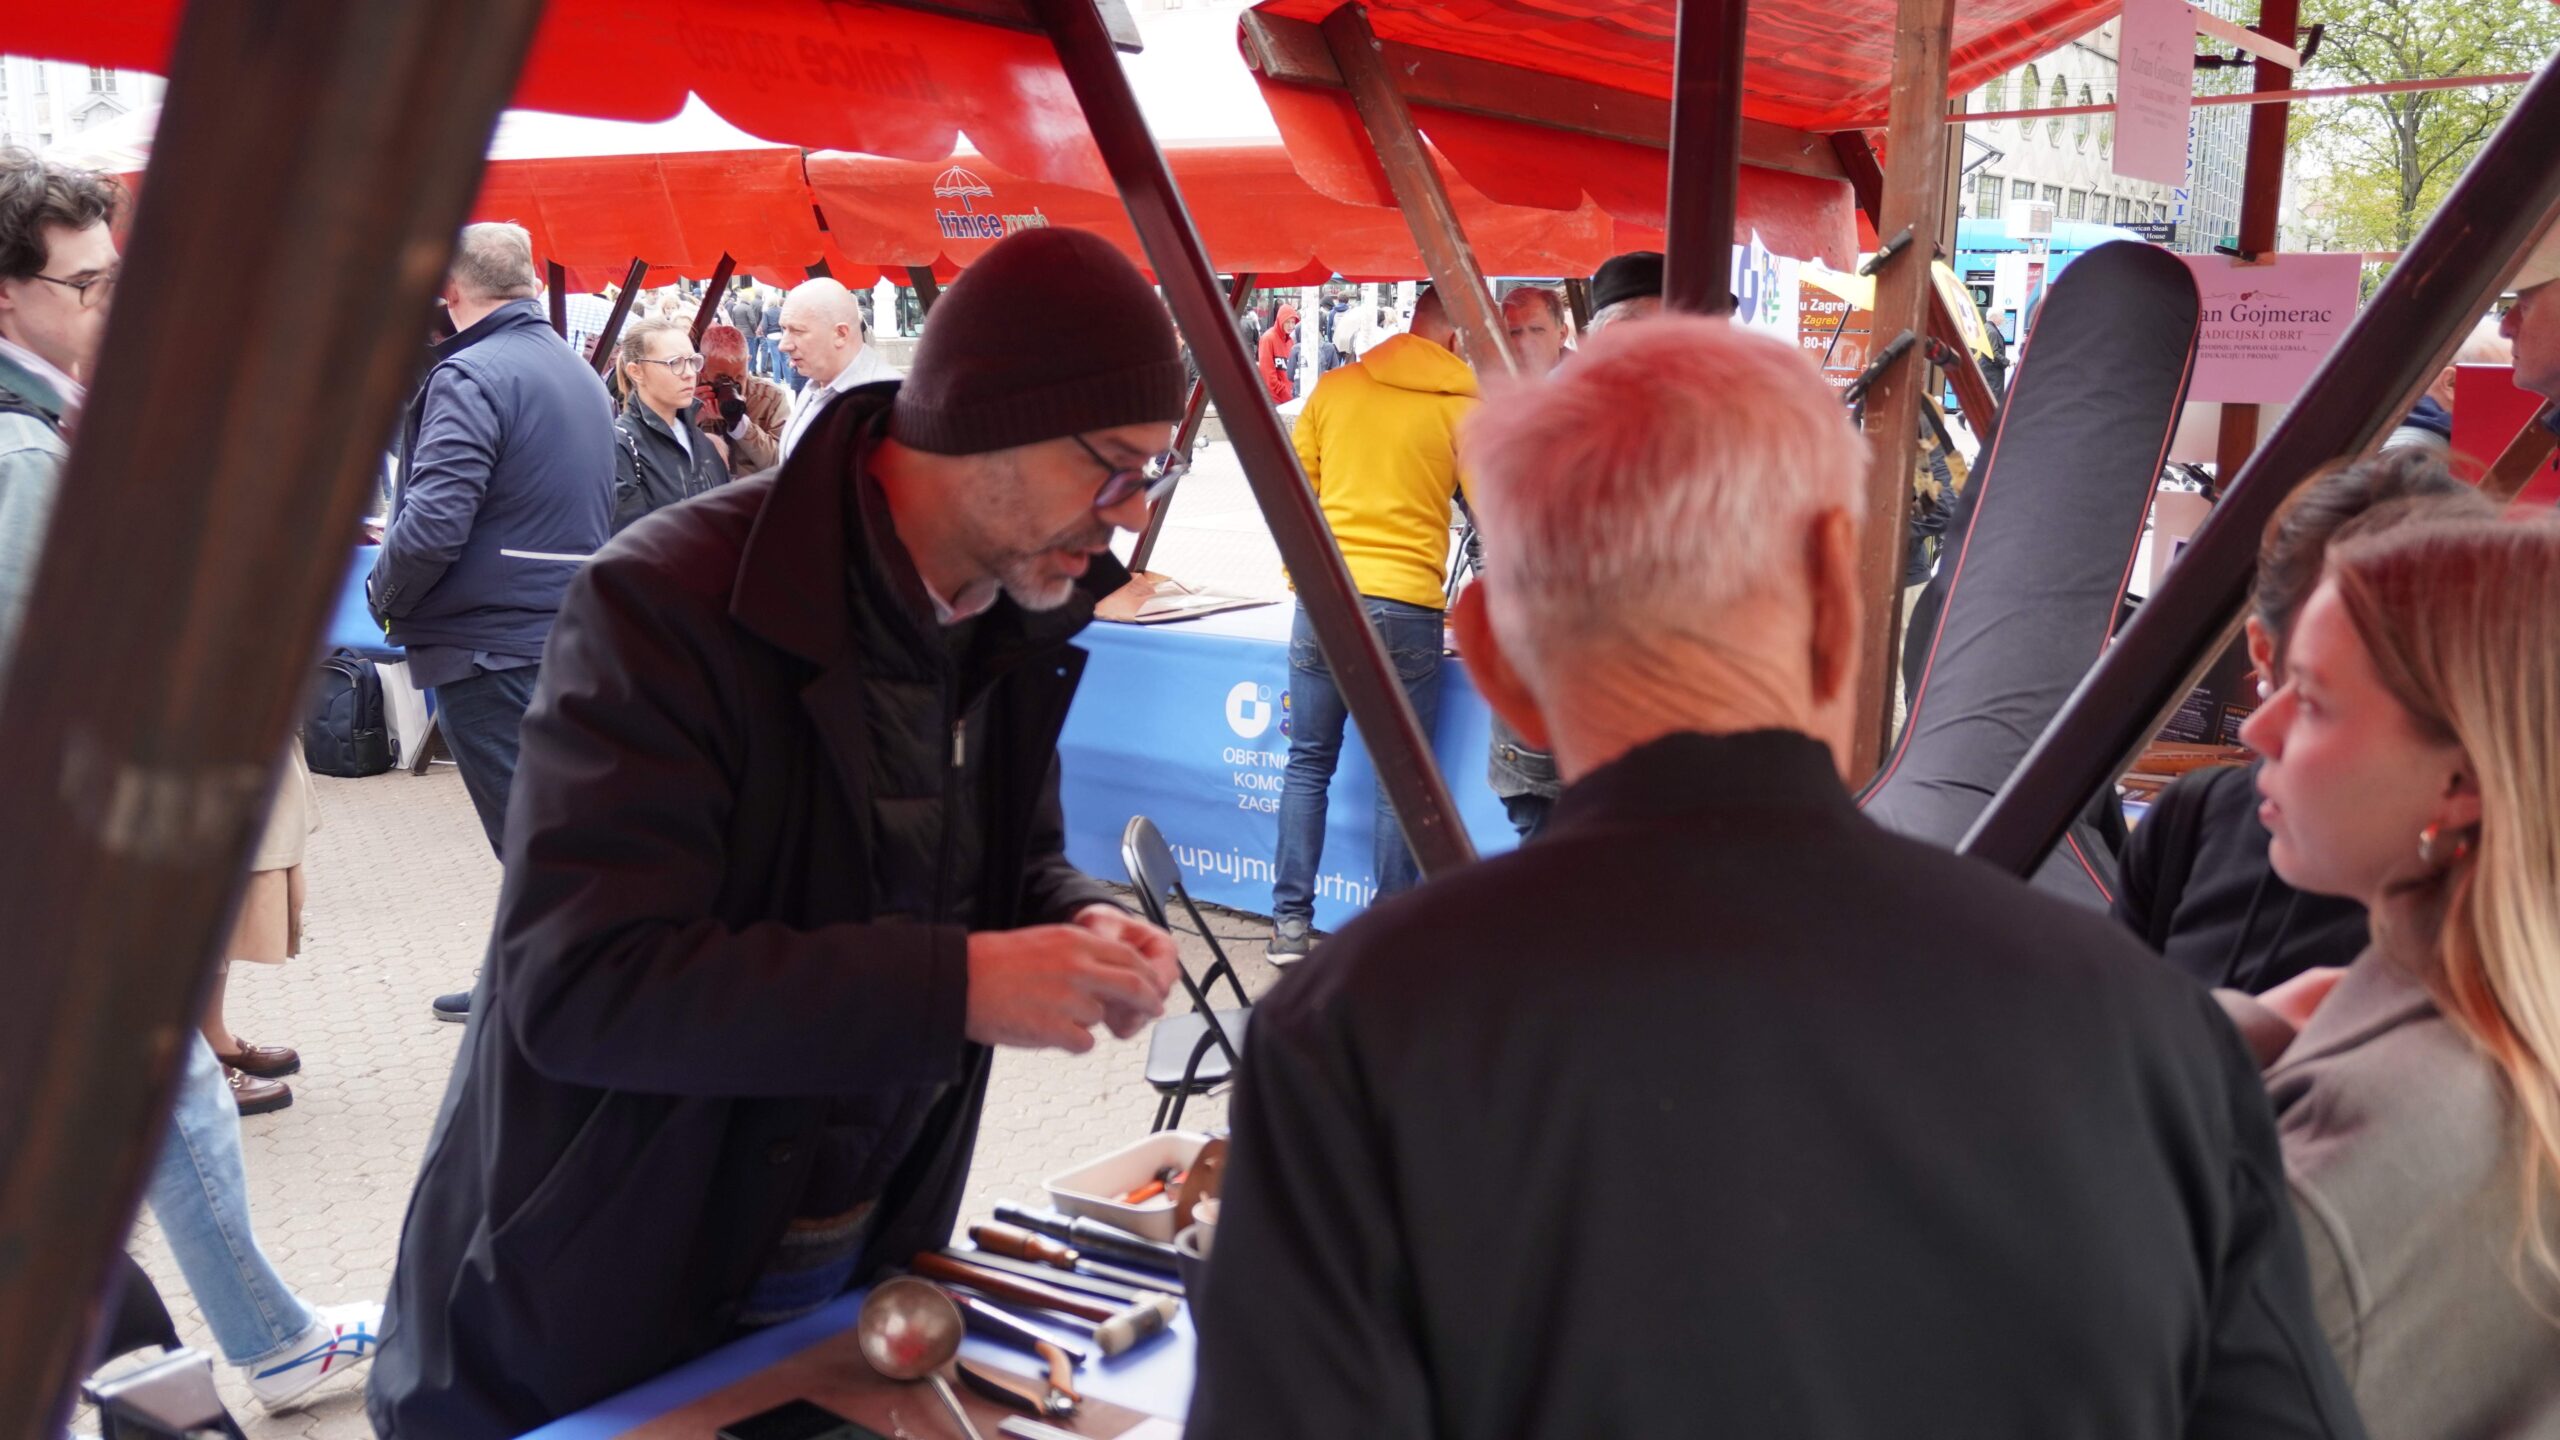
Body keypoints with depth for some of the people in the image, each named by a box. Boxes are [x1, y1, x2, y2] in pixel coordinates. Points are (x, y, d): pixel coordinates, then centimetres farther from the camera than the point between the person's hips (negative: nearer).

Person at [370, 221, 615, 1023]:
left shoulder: (472, 377, -14)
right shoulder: (579, 373, 14)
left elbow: (433, 522, -23)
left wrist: (386, 597, -4)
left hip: (491, 643, -9)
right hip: (571, 633, 9)